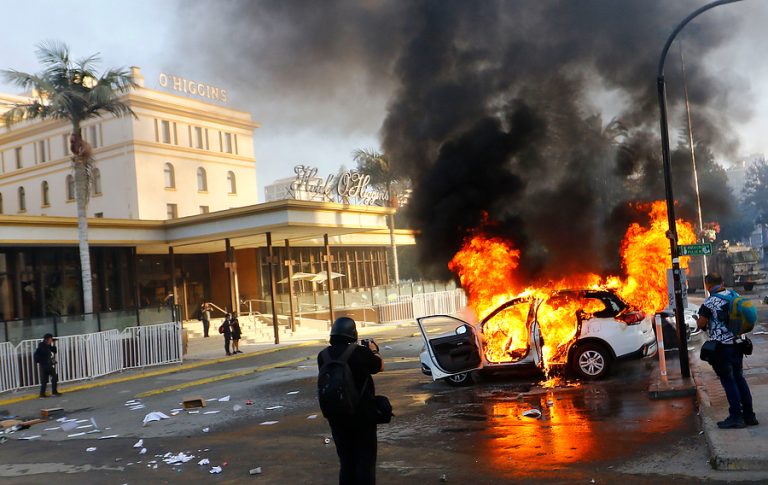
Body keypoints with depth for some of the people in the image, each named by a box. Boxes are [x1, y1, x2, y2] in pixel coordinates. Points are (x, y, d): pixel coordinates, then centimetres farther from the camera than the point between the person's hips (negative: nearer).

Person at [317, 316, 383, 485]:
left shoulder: (323, 355, -5)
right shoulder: (360, 352, -17)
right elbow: (380, 366, 1)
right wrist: (374, 350, 22)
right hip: (362, 414, -4)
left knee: (345, 460, 16)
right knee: (365, 459, 5)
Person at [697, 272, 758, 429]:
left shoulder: (710, 302, -15)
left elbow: (701, 323, -13)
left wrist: (707, 327, 8)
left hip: (722, 346, -7)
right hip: (737, 343, 7)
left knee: (728, 380, 1)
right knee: (739, 377, 15)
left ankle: (736, 417, 5)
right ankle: (749, 415, 18)